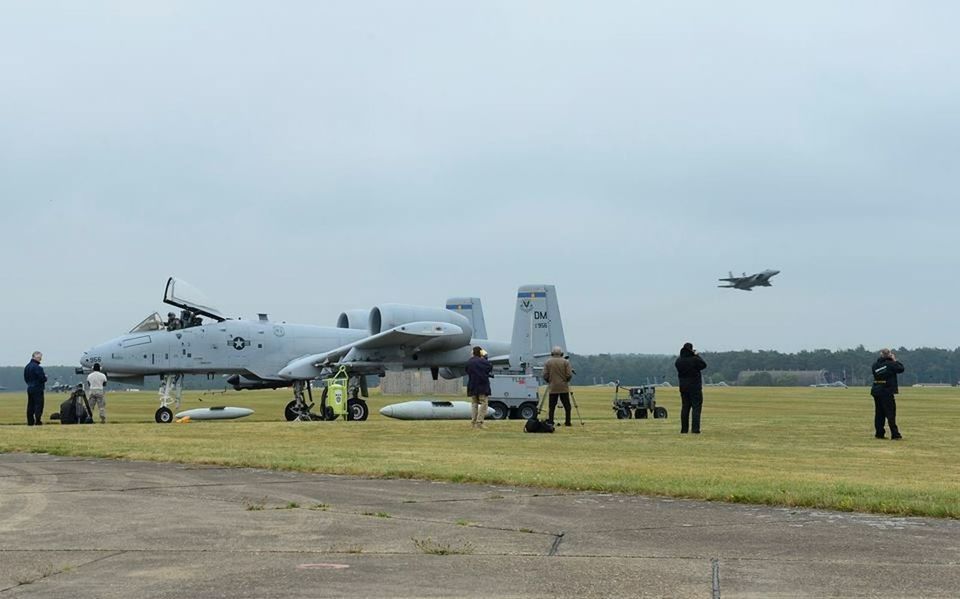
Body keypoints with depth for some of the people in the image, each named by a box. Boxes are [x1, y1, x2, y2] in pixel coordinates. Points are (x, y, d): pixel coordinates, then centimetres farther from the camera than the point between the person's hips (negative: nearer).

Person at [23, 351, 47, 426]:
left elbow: (25, 378, 18)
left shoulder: (27, 366, 11)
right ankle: (37, 421, -8)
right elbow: (42, 378, -17)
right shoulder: (37, 367, -18)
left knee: (30, 406, 10)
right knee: (38, 405, -5)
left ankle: (30, 422, 12)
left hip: (29, 388, 9)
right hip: (37, 389, -9)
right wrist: (45, 377, 3)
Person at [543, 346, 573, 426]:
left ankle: (550, 422, -3)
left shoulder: (548, 362, 0)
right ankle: (567, 422, 6)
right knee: (567, 405, 7)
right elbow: (569, 375, -7)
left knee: (552, 406, 2)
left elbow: (545, 376, -3)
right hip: (564, 388, -1)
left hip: (552, 388, 1)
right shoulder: (565, 362, -2)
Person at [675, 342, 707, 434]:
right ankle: (695, 429, -9)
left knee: (685, 407, 12)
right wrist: (697, 356, 8)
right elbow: (704, 365, -2)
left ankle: (684, 429, 13)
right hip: (695, 387, -5)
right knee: (696, 407, -1)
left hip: (683, 387, 5)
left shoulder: (679, 361, -3)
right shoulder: (694, 360, -16)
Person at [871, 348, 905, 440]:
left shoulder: (875, 365, 4)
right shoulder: (890, 364, -11)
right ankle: (895, 434, -4)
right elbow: (901, 369, -3)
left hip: (876, 391, 6)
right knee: (890, 413, -3)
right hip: (887, 392, -6)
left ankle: (879, 433, 13)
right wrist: (895, 360, 9)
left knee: (879, 413, 11)